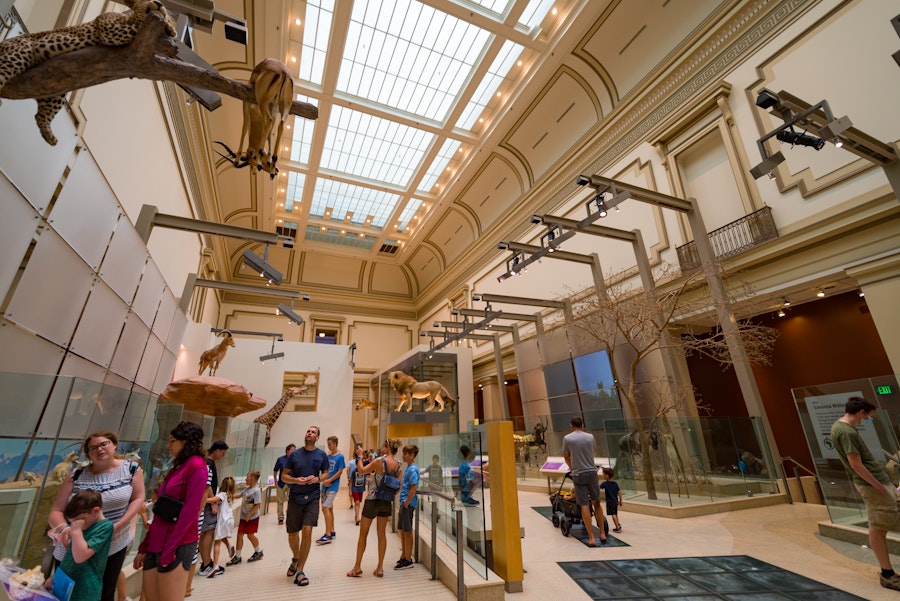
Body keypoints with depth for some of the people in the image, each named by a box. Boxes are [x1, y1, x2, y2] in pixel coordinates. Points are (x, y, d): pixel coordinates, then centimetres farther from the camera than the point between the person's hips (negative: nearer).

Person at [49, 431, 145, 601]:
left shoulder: (131, 469, -8)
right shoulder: (76, 476, -7)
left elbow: (138, 498, -5)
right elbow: (55, 512, -5)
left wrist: (119, 526, -17)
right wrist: (64, 528, -25)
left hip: (114, 548, 0)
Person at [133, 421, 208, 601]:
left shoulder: (197, 467, -13)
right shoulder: (176, 467, 14)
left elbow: (189, 512, -17)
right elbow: (160, 514, 16)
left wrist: (169, 551, -16)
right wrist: (144, 547, 15)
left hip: (177, 546, -8)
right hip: (157, 544, 8)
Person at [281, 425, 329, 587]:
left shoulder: (321, 455, 0)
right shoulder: (295, 454, -2)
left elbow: (326, 473, 9)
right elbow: (284, 476, 3)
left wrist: (317, 479, -13)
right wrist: (296, 480, -17)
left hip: (312, 498, -1)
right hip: (295, 498, 1)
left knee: (307, 531, -13)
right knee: (292, 533, 12)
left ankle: (299, 571, 4)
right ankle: (295, 558, 43)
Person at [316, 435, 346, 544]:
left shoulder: (340, 456, -9)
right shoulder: (327, 456, 10)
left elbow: (340, 472, -12)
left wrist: (329, 481, -15)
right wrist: (324, 481, -6)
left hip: (333, 486, -7)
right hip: (325, 486, 7)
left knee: (325, 508, -12)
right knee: (329, 508, 14)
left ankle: (328, 535, -7)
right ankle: (332, 531, 24)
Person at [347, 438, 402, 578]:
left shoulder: (379, 461, -18)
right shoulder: (398, 465, -2)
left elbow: (361, 470, -8)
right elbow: (399, 486, 5)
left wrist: (359, 457, 6)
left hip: (374, 500, -5)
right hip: (387, 503, 5)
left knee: (363, 534, 11)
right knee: (382, 534, 16)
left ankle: (357, 567, 20)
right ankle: (380, 568, 20)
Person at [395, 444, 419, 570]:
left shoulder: (413, 469, -18)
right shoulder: (407, 467, 11)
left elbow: (413, 488, -23)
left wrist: (406, 503, -19)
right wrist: (403, 503, 17)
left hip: (408, 504, -9)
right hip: (404, 502, 9)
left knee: (407, 531, 1)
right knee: (402, 530, 17)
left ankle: (408, 560, 13)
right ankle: (403, 556, 30)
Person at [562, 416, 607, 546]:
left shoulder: (567, 438, -5)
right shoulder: (590, 437, 2)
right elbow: (591, 454, 16)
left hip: (578, 474, -3)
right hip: (592, 472, 3)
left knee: (584, 505, 1)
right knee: (596, 503, 15)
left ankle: (591, 538, 3)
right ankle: (602, 534, 22)